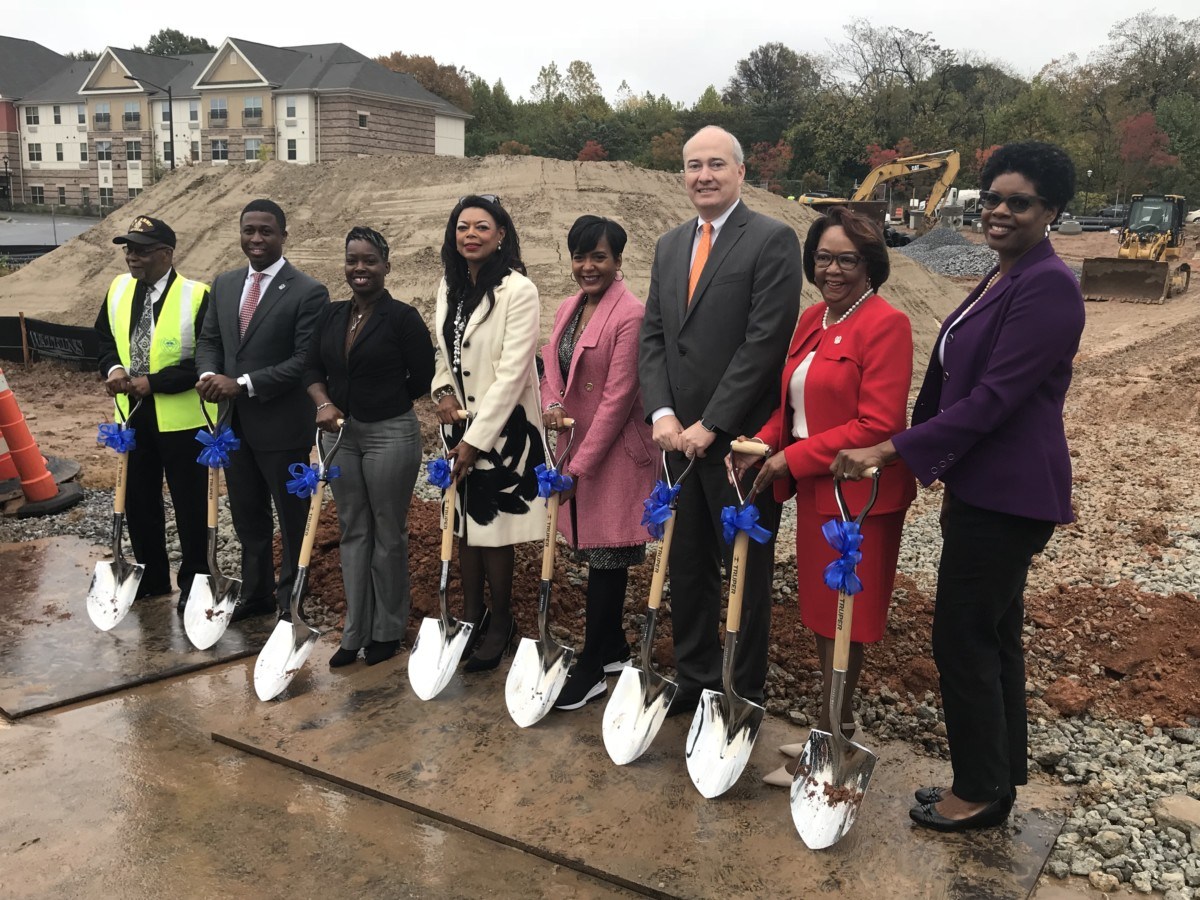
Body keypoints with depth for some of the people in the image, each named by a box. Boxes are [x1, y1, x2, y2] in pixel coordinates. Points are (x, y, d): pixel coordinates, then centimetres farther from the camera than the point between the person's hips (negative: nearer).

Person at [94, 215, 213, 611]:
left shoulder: (196, 296, -16)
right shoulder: (118, 289, 4)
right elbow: (104, 338, 15)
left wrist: (154, 382, -21)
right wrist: (113, 368, -7)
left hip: (182, 416, -6)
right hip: (134, 414, 6)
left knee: (189, 503, 6)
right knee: (137, 499, 16)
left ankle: (193, 580, 21)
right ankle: (151, 575, 33)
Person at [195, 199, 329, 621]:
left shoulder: (308, 292, -12)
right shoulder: (224, 284, 9)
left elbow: (306, 361, -18)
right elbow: (209, 340, 13)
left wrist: (243, 384, -21)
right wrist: (209, 374, -9)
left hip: (282, 424, -6)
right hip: (234, 423, 7)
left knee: (292, 519, 9)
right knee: (247, 517, 18)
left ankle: (291, 599, 25)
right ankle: (255, 593, 34)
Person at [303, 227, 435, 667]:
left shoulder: (402, 317, -10)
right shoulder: (331, 315, 7)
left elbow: (422, 378, -7)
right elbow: (313, 367, 9)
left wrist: (383, 402, 3)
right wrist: (324, 403, -10)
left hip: (391, 435, -6)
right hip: (340, 434, 6)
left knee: (388, 534, 6)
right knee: (353, 531, 12)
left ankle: (387, 631, 21)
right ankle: (355, 631, 22)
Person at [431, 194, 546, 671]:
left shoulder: (518, 290, -15)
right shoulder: (450, 286, 6)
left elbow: (512, 373, -19)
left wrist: (477, 439, -19)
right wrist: (443, 392, -4)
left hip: (503, 427, -6)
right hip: (461, 424, 7)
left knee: (493, 528, 1)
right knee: (464, 523, 13)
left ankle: (500, 625, 20)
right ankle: (471, 617, 27)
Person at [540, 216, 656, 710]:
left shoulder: (630, 315, -16)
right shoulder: (567, 308, 10)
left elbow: (618, 397, -19)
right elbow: (552, 368, 16)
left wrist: (580, 465, -17)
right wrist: (551, 404, -8)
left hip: (613, 454, -8)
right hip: (574, 449, 8)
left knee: (606, 558, 1)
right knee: (594, 552, 16)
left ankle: (592, 668, 12)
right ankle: (613, 649, 31)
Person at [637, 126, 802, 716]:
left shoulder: (773, 240, -7)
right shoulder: (669, 246, 13)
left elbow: (766, 341, -15)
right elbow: (653, 336, 9)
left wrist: (711, 424, -17)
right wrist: (662, 413, -6)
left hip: (741, 438, -6)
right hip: (680, 437, 6)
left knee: (746, 572, 7)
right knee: (686, 568, 15)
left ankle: (745, 694, 22)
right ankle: (694, 679, 31)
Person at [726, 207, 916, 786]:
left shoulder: (886, 325, -14)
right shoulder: (812, 320, 11)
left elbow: (877, 425, -20)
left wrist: (793, 458, -17)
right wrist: (762, 445, -4)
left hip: (858, 494, -8)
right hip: (813, 491, 8)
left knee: (841, 619, 5)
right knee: (820, 614, 16)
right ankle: (839, 727, 34)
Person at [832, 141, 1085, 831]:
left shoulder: (1048, 286, -17)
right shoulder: (1003, 281, 14)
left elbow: (993, 398, -23)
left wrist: (891, 450, -22)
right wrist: (926, 455, 18)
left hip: (1006, 494, -10)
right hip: (983, 485, 10)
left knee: (964, 638, 0)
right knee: (994, 637, 17)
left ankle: (981, 793, 18)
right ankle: (996, 780, 31)